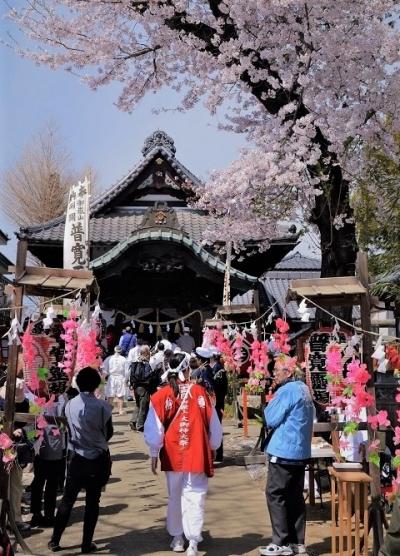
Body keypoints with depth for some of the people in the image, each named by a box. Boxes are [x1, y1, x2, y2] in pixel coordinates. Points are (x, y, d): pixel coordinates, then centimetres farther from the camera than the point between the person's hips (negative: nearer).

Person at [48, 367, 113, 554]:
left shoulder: (70, 405, -5)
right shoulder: (102, 406, -14)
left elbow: (69, 430, 4)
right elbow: (109, 433, -2)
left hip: (76, 458, 2)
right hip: (98, 459, -2)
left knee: (67, 499, 14)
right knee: (92, 501, 8)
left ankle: (55, 540, 19)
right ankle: (87, 544, 14)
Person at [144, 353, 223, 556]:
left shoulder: (161, 395, -8)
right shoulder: (199, 391, -7)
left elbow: (154, 428, -5)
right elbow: (213, 425, 1)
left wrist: (154, 455, 5)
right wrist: (213, 447, 16)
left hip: (173, 455, 1)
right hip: (197, 454, -1)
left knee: (175, 496, 18)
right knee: (195, 496, 3)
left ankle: (177, 538, 29)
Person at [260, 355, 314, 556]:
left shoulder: (286, 391, -17)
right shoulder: (304, 388, 11)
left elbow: (271, 420, -14)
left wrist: (270, 404, 1)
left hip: (283, 451, -9)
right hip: (301, 451, 9)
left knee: (275, 495, -1)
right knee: (295, 496, 12)